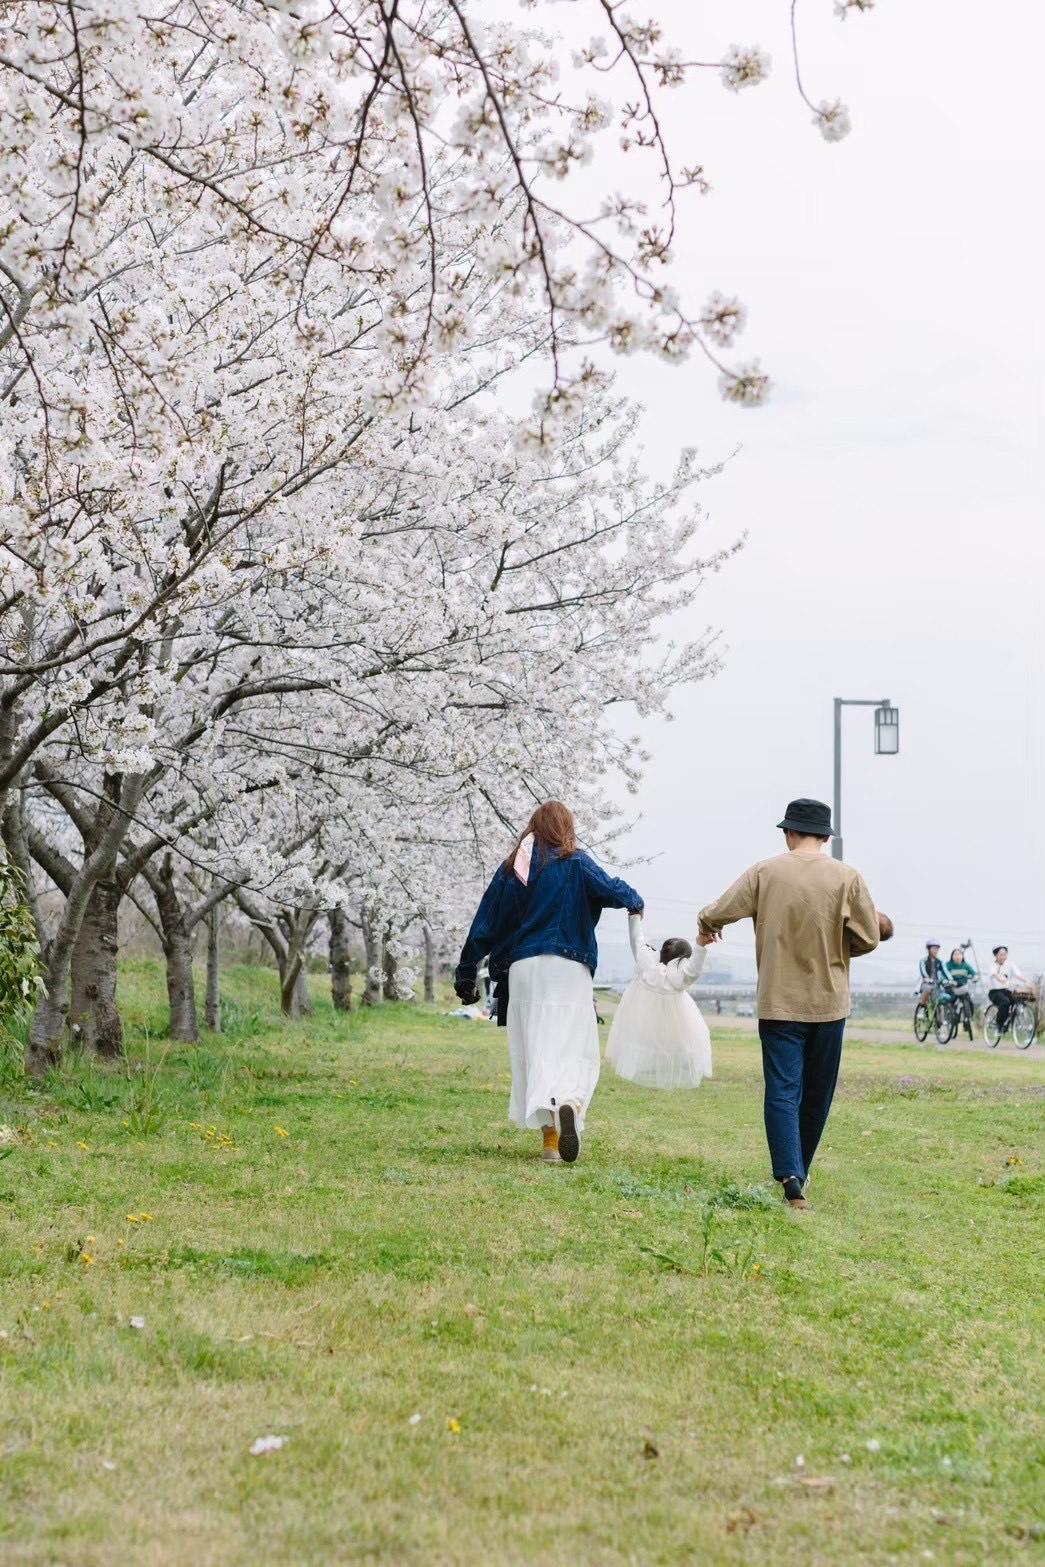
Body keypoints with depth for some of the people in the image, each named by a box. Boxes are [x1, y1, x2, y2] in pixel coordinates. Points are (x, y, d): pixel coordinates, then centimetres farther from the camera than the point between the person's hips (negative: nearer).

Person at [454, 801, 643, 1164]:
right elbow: (613, 890, 3)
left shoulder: (510, 869, 11)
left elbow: (485, 925, 12)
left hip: (522, 970, 3)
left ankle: (550, 1137, 2)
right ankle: (569, 1104, -39)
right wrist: (635, 902, 27)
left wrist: (466, 973, 16)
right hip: (567, 970, -3)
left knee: (536, 1050, 7)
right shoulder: (575, 864, 1)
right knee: (572, 1048, -8)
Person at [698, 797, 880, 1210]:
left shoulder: (765, 873, -5)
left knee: (782, 1092, -3)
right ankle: (799, 1172, 25)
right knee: (816, 1095, 15)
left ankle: (789, 1176, -20)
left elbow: (714, 915, -5)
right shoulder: (847, 877, -4)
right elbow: (869, 938, -3)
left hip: (779, 1002, -1)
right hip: (829, 1002, 1)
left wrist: (708, 927, 19)